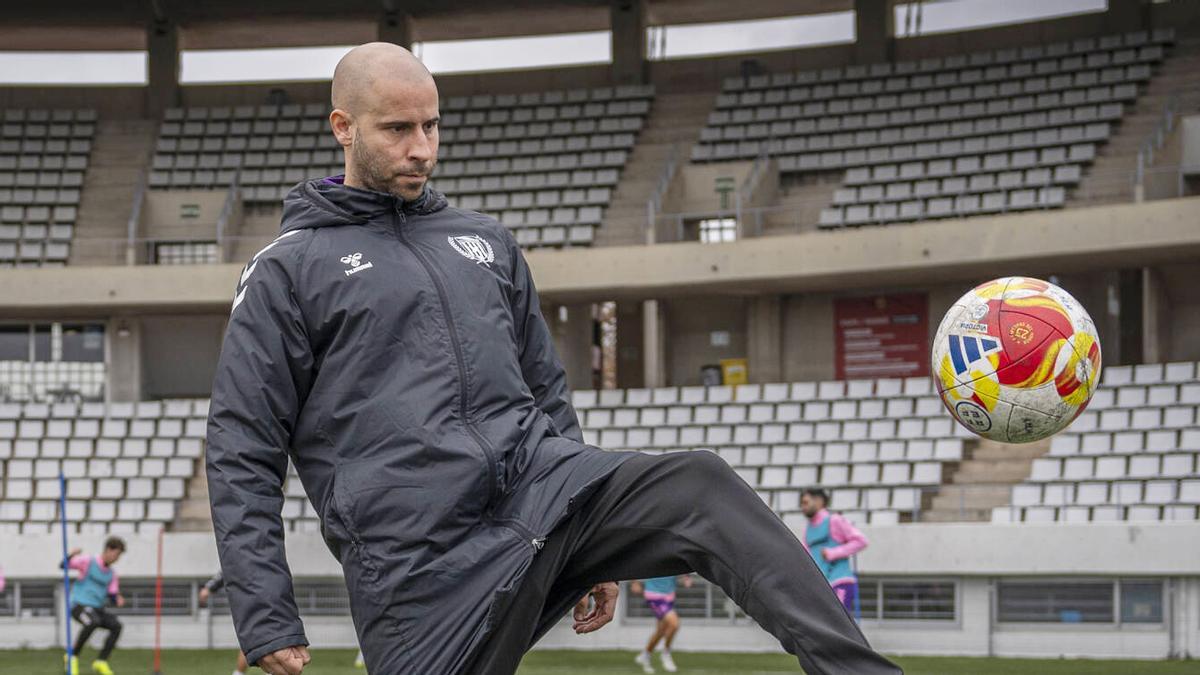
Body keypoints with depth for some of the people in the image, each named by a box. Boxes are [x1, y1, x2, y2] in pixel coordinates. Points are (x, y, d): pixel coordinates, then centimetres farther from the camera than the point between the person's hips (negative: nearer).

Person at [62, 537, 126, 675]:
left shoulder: (111, 574, 13)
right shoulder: (88, 562, -3)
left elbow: (112, 595, 13)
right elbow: (63, 565, -6)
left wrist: (118, 600, -11)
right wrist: (70, 555, -28)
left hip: (97, 608, 6)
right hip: (80, 605, -6)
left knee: (116, 625, -19)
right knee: (93, 622, -36)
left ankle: (101, 662, -13)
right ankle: (73, 657, -21)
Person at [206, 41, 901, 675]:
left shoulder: (487, 241, 21)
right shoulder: (287, 271, 4)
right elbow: (242, 453, 0)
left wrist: (595, 546, 23)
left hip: (541, 489, 4)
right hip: (419, 563, -4)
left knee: (702, 488, -20)